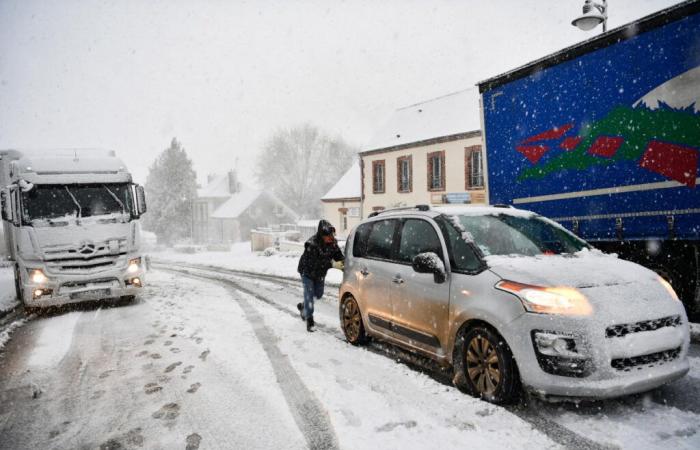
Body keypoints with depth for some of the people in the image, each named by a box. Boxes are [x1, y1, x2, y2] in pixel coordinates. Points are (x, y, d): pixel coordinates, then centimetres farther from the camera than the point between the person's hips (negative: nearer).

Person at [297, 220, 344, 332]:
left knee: (318, 294, 17)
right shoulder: (312, 244, -34)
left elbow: (338, 255, -11)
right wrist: (332, 264, -44)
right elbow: (315, 263, -37)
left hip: (320, 273, 6)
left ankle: (303, 307, 44)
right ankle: (310, 321, 4)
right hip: (307, 272, -6)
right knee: (309, 294, -7)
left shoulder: (332, 242, -16)